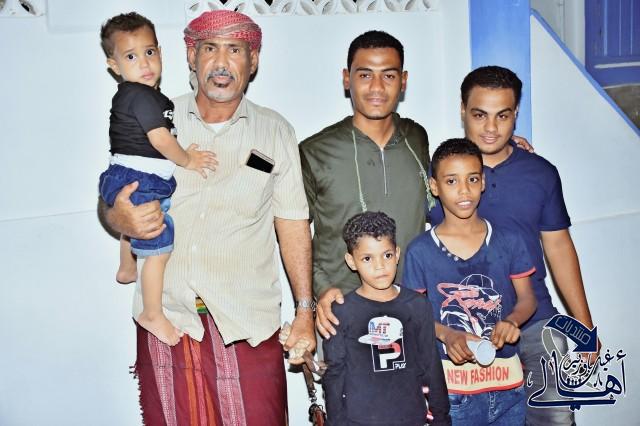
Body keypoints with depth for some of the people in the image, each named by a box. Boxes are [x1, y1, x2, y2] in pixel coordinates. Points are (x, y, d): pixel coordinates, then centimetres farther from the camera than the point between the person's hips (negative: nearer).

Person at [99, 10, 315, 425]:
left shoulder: (275, 132, 5)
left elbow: (292, 223, 5)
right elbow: (111, 201, 8)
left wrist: (305, 311, 1)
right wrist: (122, 218, -17)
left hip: (248, 322, 0)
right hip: (166, 315, 1)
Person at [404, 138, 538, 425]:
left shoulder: (508, 242, 0)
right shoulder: (420, 251, -5)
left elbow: (527, 298, 7)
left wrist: (511, 321, -14)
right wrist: (447, 335, -17)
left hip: (508, 384, 2)